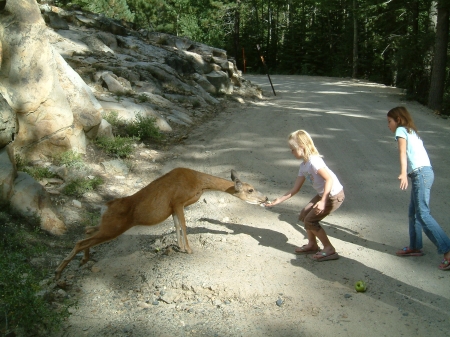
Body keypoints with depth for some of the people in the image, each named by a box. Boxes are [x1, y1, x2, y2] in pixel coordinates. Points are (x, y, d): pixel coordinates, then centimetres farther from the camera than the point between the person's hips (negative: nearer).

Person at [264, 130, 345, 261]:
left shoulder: (314, 161, -21)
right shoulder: (303, 166, 8)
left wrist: (323, 201, -30)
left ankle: (329, 249, 7)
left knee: (310, 221, -5)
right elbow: (295, 189, 12)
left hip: (334, 195, -9)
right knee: (304, 215, 12)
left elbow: (329, 179, -26)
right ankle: (312, 245, 27)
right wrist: (279, 200, 11)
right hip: (324, 194, 9)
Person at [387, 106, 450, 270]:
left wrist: (403, 173, -30)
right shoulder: (412, 132, 25)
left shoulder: (401, 130, 0)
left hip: (420, 173, -10)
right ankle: (415, 247, 24)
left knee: (423, 214, -12)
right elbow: (411, 152, 17)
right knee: (413, 211, 16)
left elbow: (403, 152, -16)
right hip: (424, 172, 10)